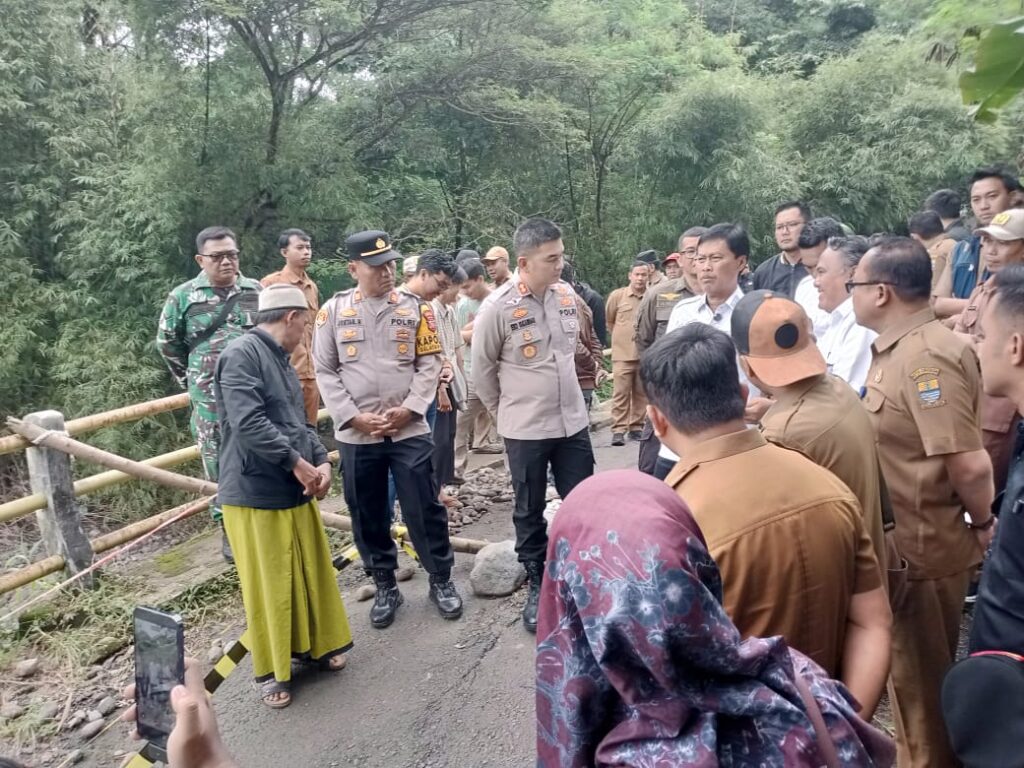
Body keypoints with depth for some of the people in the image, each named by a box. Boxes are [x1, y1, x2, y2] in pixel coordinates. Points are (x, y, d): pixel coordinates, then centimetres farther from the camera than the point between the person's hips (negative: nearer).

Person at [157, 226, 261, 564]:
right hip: (211, 401, -1)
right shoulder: (183, 296, -3)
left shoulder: (256, 292, 3)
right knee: (219, 468, 7)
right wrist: (191, 379, 11)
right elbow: (167, 344, 10)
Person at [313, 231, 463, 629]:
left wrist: (408, 408, -11)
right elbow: (324, 371, 1)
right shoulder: (333, 310, 1)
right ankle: (385, 587, 29)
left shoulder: (415, 308, 1)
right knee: (368, 515, 11)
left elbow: (429, 364, 1)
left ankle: (441, 580, 24)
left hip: (410, 430, -1)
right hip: (356, 435, 1)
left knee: (424, 508, 5)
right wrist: (353, 416, -9)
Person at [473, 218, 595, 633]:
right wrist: (507, 410, 7)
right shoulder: (498, 307, -16)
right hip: (525, 429, -4)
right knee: (530, 511, 11)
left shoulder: (567, 295, -1)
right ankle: (536, 584, 28)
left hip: (573, 421, 4)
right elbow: (482, 368, -3)